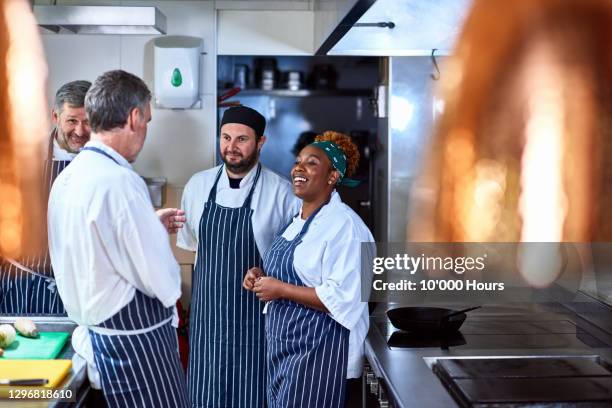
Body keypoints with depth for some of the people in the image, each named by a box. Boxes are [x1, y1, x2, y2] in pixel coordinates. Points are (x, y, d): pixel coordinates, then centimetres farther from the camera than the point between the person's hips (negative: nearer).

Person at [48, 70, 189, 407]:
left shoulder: (68, 177, 4)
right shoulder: (119, 181, -24)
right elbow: (163, 282, -21)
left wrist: (151, 225, 16)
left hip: (98, 329, 9)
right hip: (136, 337, -9)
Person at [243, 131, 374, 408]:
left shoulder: (344, 226, -17)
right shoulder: (297, 221, 11)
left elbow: (341, 299, -24)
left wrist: (281, 289, -19)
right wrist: (262, 277, 4)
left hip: (317, 351, -9)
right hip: (282, 348, 9)